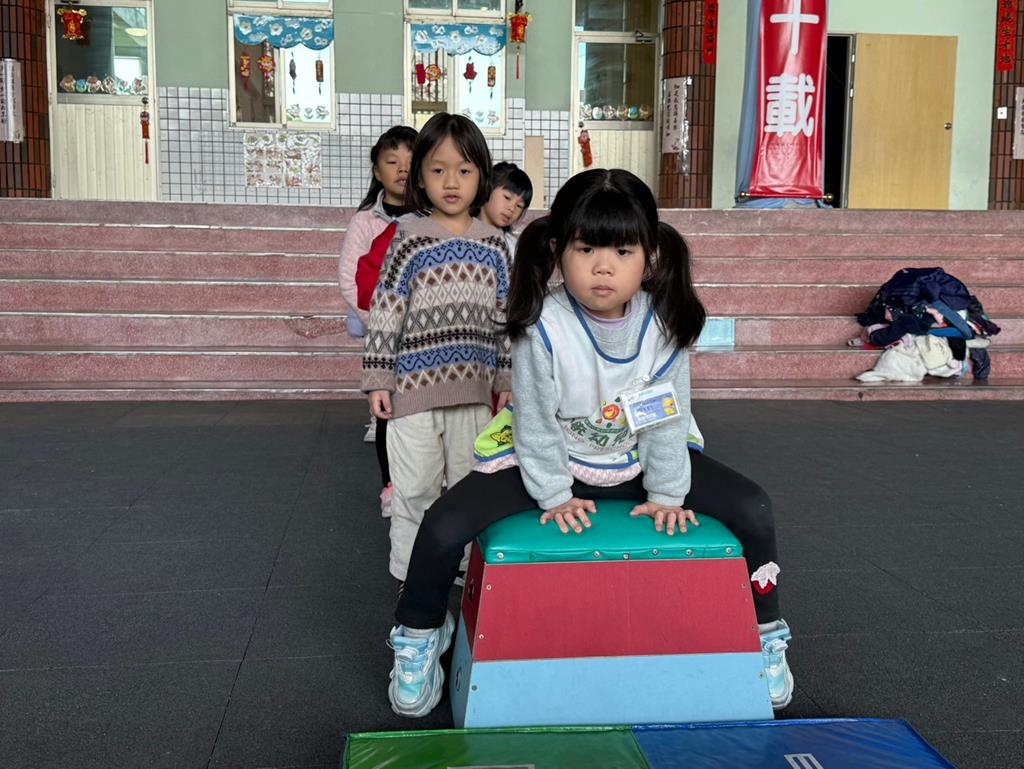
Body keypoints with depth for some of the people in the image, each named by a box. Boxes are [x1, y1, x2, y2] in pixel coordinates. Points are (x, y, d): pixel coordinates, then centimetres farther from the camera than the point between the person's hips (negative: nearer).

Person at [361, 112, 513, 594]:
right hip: (414, 387, -3)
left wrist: (507, 379, 8)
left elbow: (504, 317, 9)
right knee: (415, 490, 6)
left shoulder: (493, 245, 4)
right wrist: (377, 379, -8)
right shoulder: (409, 241, -5)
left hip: (474, 387, 3)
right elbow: (385, 313, -5)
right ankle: (409, 577, 21)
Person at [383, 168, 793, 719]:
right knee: (443, 528, -21)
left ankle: (763, 634, 19)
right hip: (552, 459, -2)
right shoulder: (544, 327, -27)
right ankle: (419, 637, 11)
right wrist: (554, 496, -11)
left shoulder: (664, 324, -19)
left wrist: (666, 494, -4)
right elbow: (536, 421, -16)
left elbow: (670, 416, -7)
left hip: (641, 458, 3)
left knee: (754, 510, -9)